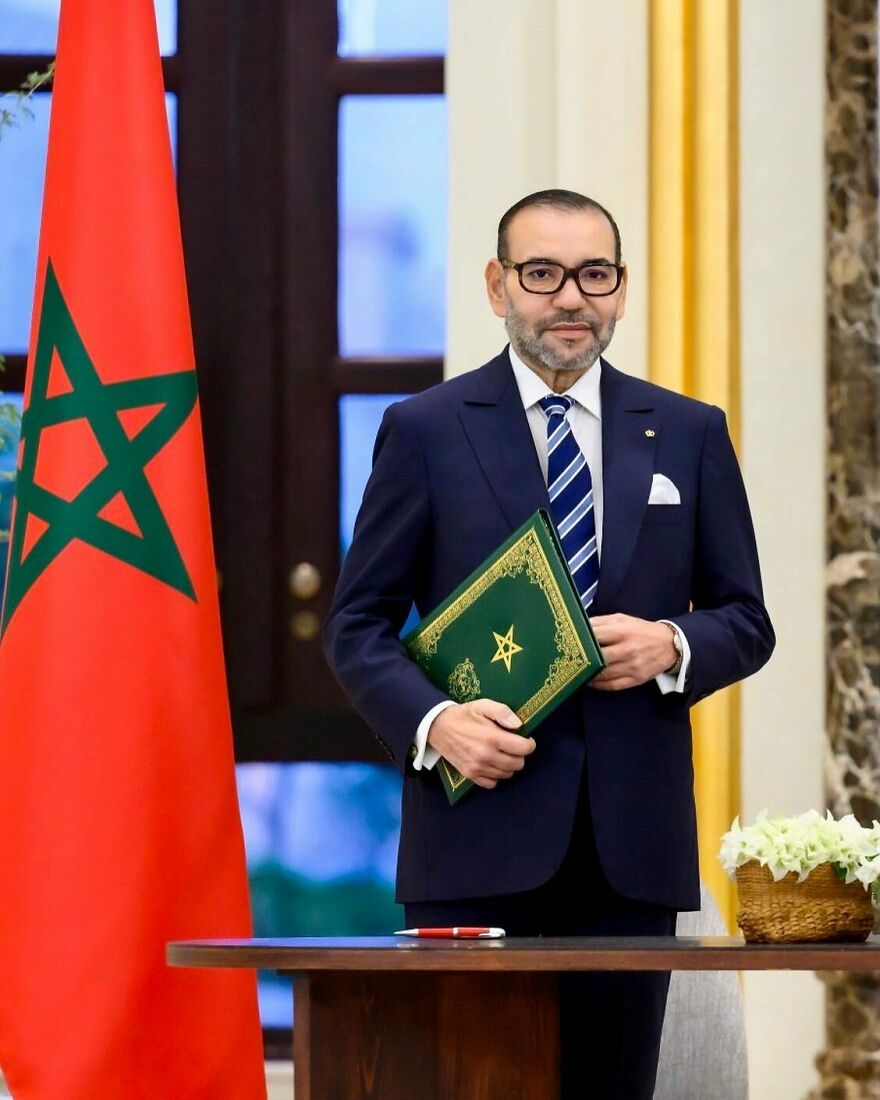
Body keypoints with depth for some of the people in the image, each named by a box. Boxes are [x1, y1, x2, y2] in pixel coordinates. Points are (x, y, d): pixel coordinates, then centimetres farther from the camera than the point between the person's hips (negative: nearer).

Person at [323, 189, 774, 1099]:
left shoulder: (689, 435, 12)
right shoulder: (425, 431, 5)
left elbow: (746, 621, 15)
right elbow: (358, 626, 4)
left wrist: (672, 646, -7)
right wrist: (433, 722, -15)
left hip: (631, 843, 2)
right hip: (480, 829, -2)